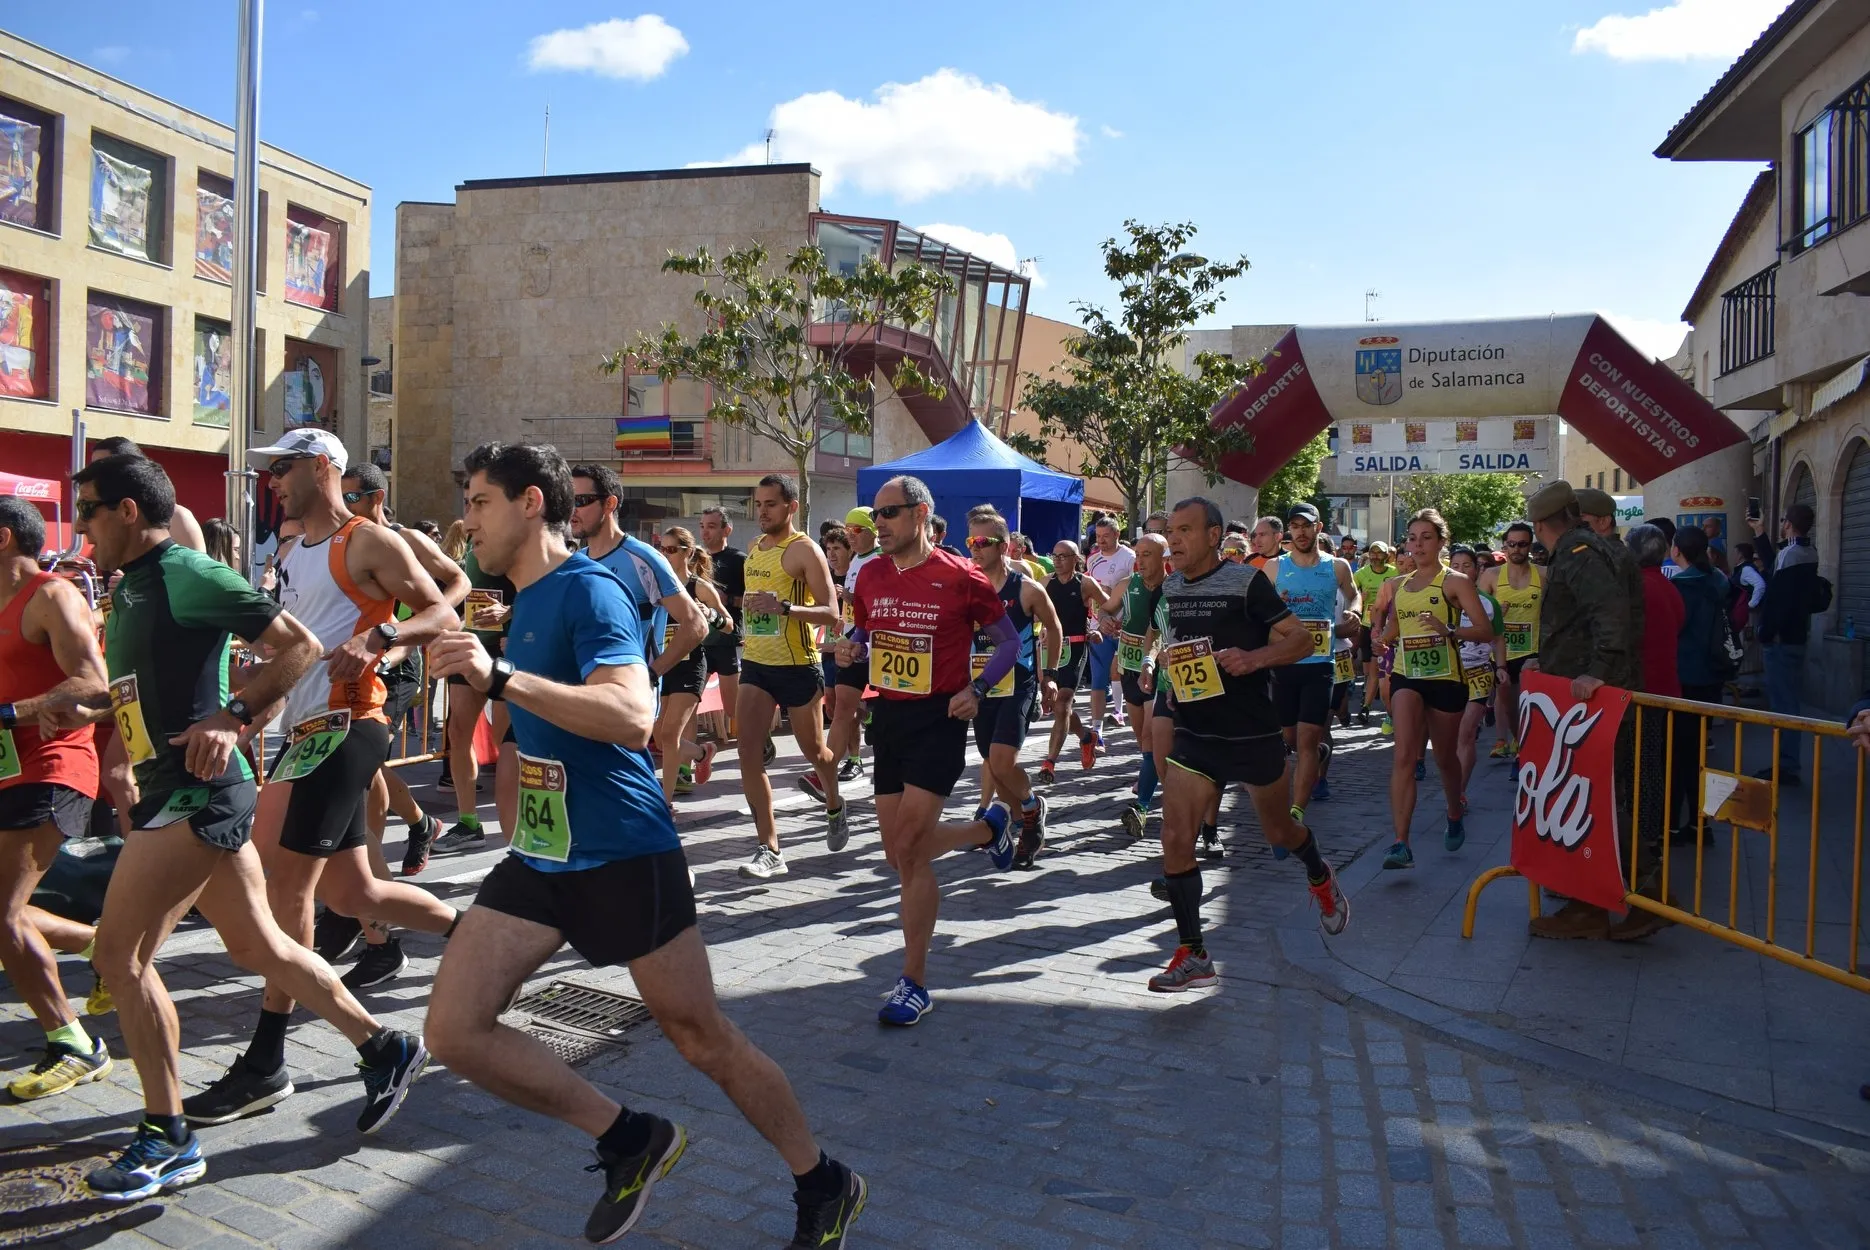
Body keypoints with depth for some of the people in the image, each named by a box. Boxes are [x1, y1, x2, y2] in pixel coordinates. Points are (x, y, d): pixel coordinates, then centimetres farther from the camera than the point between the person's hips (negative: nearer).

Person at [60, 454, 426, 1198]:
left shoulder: (188, 575, -12)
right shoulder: (130, 589, 16)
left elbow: (301, 646, -15)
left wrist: (232, 719, -22)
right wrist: (91, 713, 10)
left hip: (198, 793, -9)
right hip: (173, 793, 9)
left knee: (120, 954, -5)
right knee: (260, 947, 13)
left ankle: (168, 1140, 7)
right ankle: (385, 1050, 24)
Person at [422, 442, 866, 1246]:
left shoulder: (589, 592, -15)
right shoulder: (525, 602, 12)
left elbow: (632, 717, -32)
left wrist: (499, 678, -35)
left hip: (623, 856, -8)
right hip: (540, 856, 8)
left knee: (701, 1037, 3)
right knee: (454, 1031, -2)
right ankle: (629, 1140, 15)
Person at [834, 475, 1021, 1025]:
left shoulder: (960, 577, -10)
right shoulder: (871, 575, 5)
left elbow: (1009, 641, -1)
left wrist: (977, 689, -15)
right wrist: (850, 647, -3)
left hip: (939, 718, -6)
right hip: (888, 714, 6)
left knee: (908, 847, -13)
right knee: (902, 854, 9)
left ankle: (914, 983, 2)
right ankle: (989, 826, 39)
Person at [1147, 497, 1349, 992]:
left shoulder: (1246, 581, -11)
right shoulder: (1169, 588, 6)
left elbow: (1301, 639, -12)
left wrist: (1255, 658, -27)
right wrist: (1169, 663, 9)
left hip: (1254, 734, -4)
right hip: (1194, 735, 4)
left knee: (1279, 831, 16)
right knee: (1175, 840, -8)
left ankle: (1320, 877, 51)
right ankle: (1192, 955, 4)